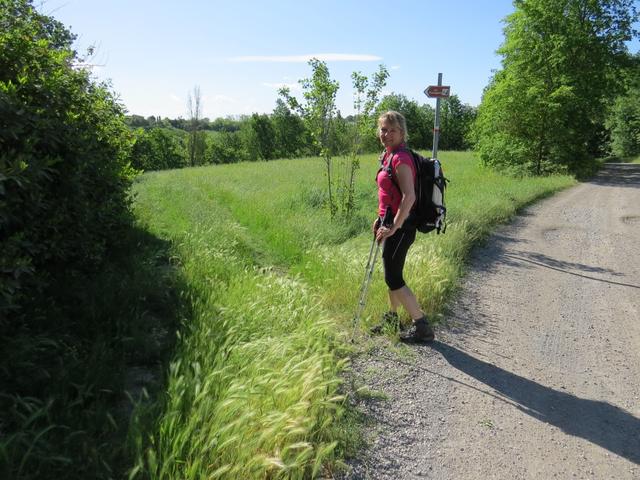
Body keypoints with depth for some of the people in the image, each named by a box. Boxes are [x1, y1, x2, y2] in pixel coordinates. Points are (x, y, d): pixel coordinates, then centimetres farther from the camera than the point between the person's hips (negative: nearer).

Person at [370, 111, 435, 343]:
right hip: (391, 223, 9)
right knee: (392, 274, 19)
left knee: (393, 278, -4)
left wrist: (393, 227, -25)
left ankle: (422, 326, 6)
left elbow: (409, 197, -25)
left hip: (400, 226, -9)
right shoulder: (388, 155, 12)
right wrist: (381, 219, 19)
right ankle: (391, 318, 34)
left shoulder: (400, 158, -17)